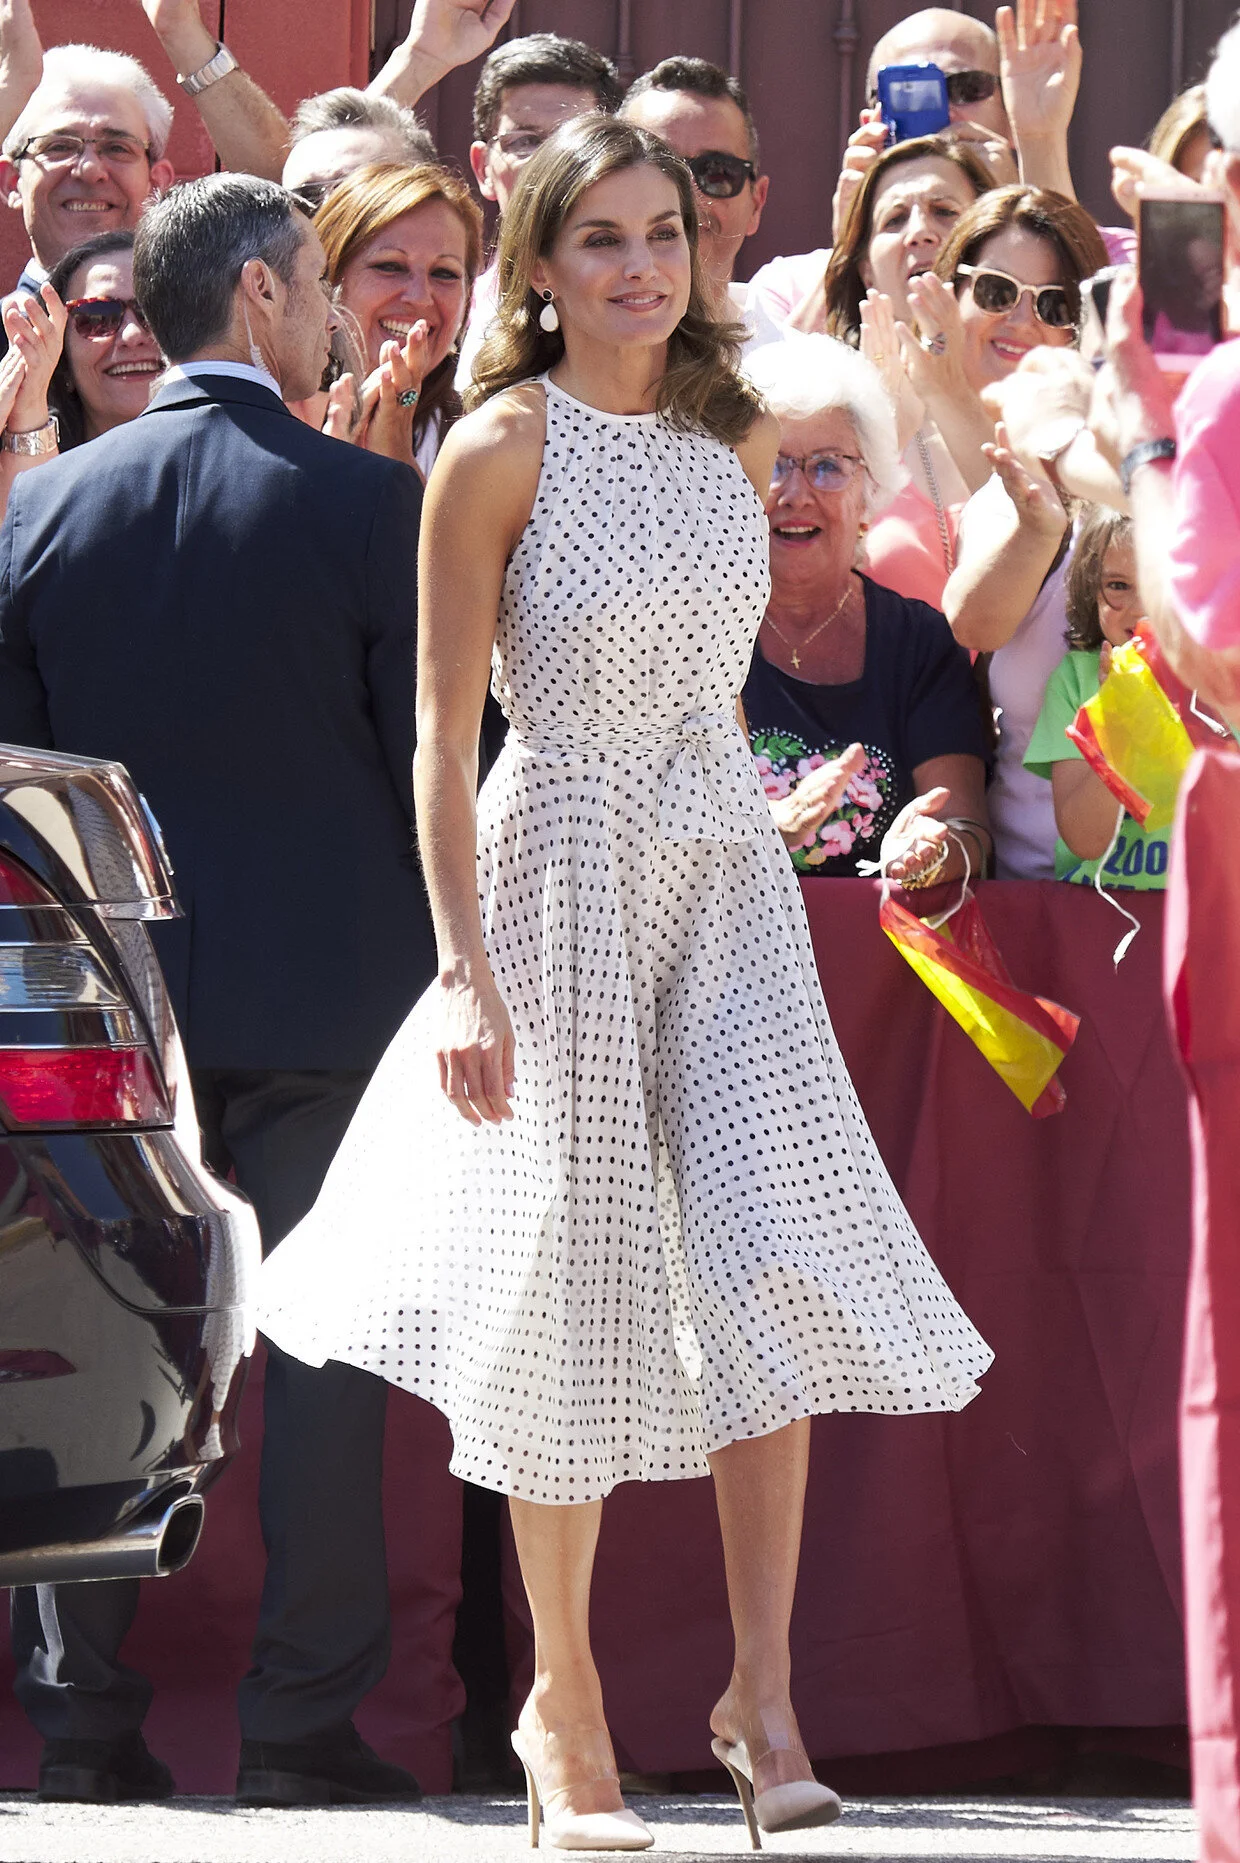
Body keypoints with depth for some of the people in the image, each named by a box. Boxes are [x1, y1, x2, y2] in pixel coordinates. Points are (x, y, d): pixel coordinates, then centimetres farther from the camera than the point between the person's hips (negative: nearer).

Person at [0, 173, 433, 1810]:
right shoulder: (372, 505, -8)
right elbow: (432, 760, -5)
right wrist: (450, 965, 8)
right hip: (328, 988, -3)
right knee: (324, 1348, 1)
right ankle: (303, 1724, 0)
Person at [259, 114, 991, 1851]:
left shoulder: (734, 437, 9)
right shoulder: (503, 448, -7)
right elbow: (445, 729, -8)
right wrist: (465, 969, -14)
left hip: (729, 868, 4)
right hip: (565, 865, -4)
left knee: (770, 1264, -10)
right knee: (576, 1275, 2)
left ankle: (763, 1694, -6)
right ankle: (565, 1706, 15)